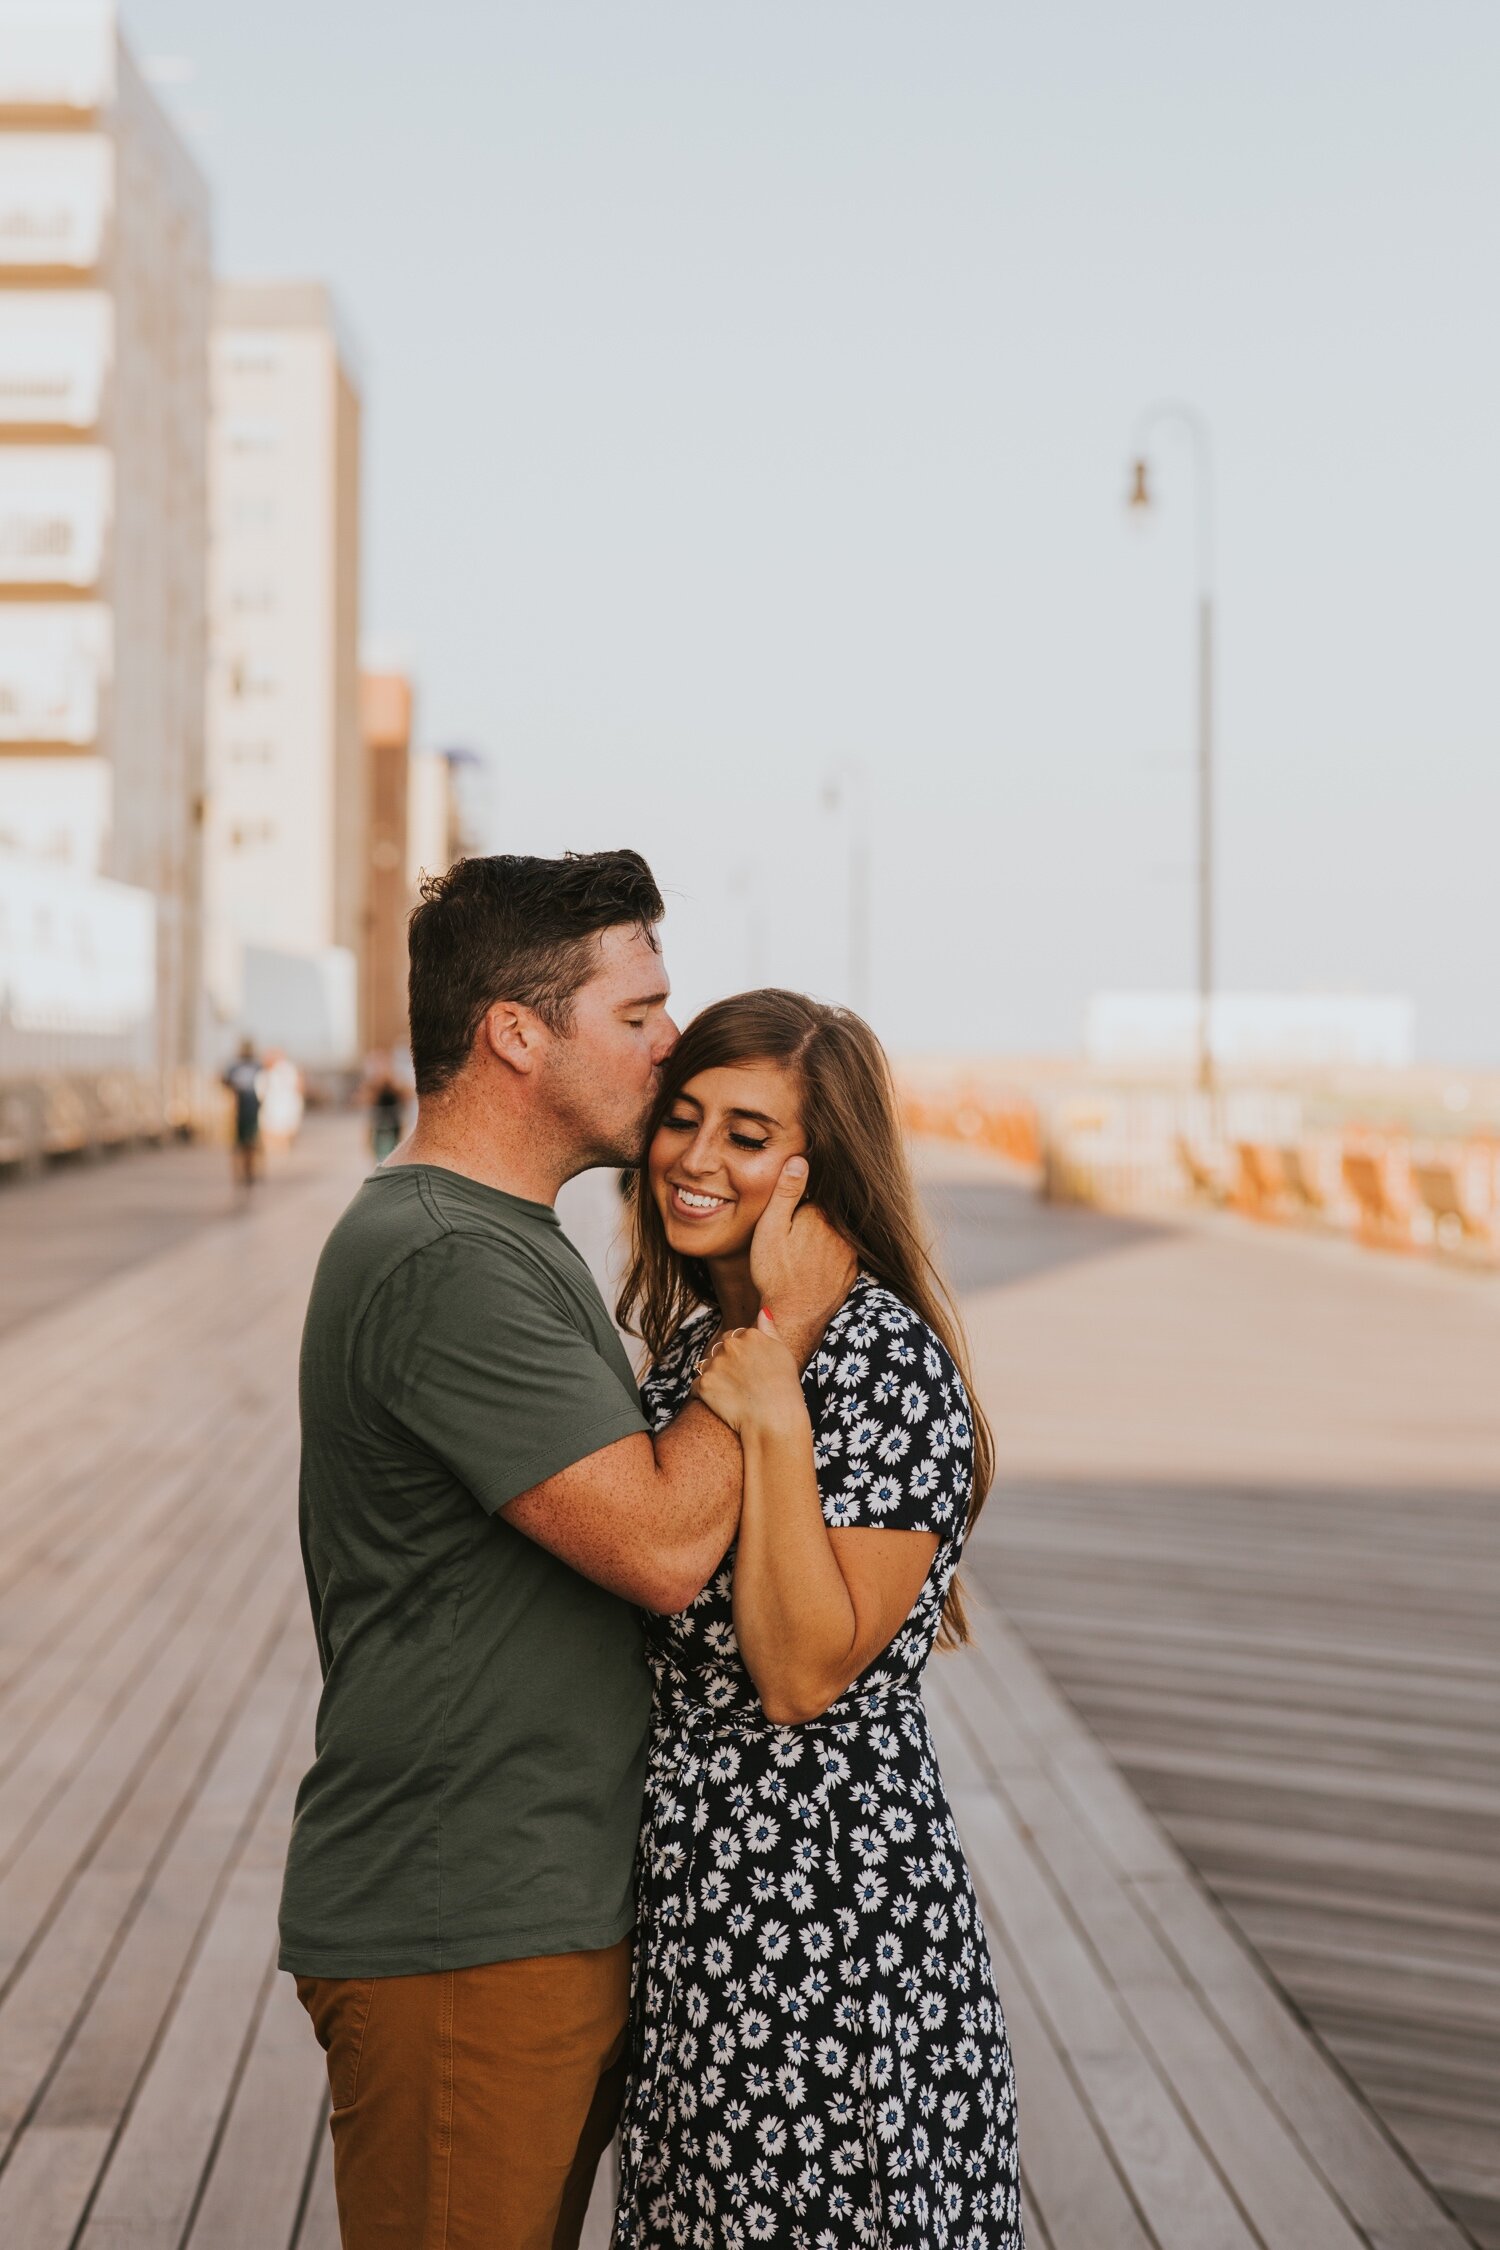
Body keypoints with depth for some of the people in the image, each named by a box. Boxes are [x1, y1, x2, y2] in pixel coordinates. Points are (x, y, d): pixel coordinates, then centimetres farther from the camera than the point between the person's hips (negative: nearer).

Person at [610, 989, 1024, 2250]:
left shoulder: (885, 1360, -17)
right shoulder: (699, 1340, 10)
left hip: (827, 1902, -8)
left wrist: (775, 1428, -25)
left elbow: (805, 1674, -21)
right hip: (693, 1899, 8)